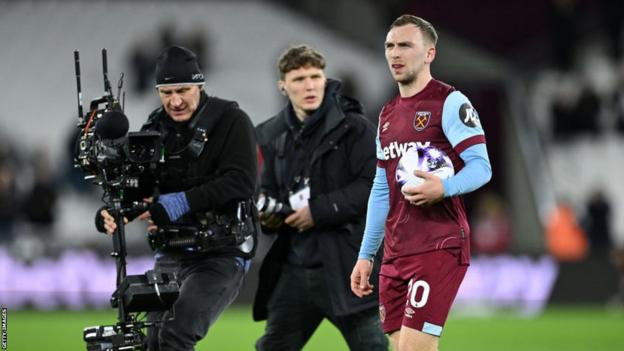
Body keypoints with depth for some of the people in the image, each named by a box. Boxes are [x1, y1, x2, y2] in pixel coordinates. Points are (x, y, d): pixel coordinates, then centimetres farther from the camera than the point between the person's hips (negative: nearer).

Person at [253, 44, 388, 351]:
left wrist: (319, 211, -16)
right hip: (293, 266, 6)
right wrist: (267, 213, -1)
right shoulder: (274, 136, 11)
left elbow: (374, 186, -15)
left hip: (345, 266, -6)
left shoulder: (354, 128, -6)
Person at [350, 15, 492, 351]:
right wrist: (365, 255, 20)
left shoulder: (450, 103, -5)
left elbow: (481, 166, -12)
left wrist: (444, 188, -32)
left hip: (439, 247, -8)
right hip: (395, 254, 8)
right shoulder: (387, 114, 19)